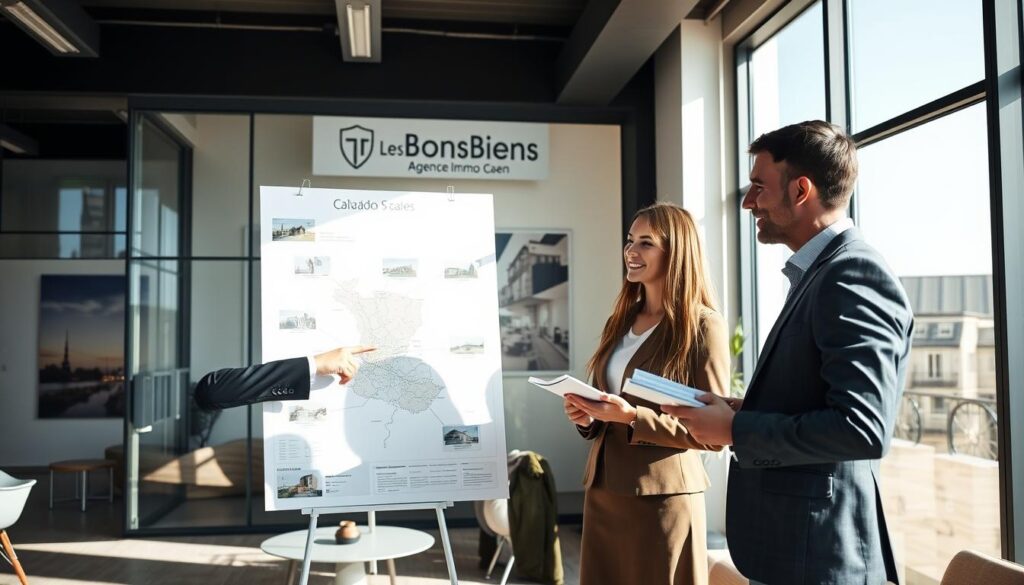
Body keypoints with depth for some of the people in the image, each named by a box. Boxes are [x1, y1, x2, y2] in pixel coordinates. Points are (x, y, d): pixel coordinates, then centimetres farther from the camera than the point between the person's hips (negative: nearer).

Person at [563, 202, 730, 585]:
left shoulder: (702, 325, -9)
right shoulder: (619, 322, 12)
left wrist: (633, 417, -22)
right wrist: (586, 415, -2)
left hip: (662, 497, -6)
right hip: (603, 490, 6)